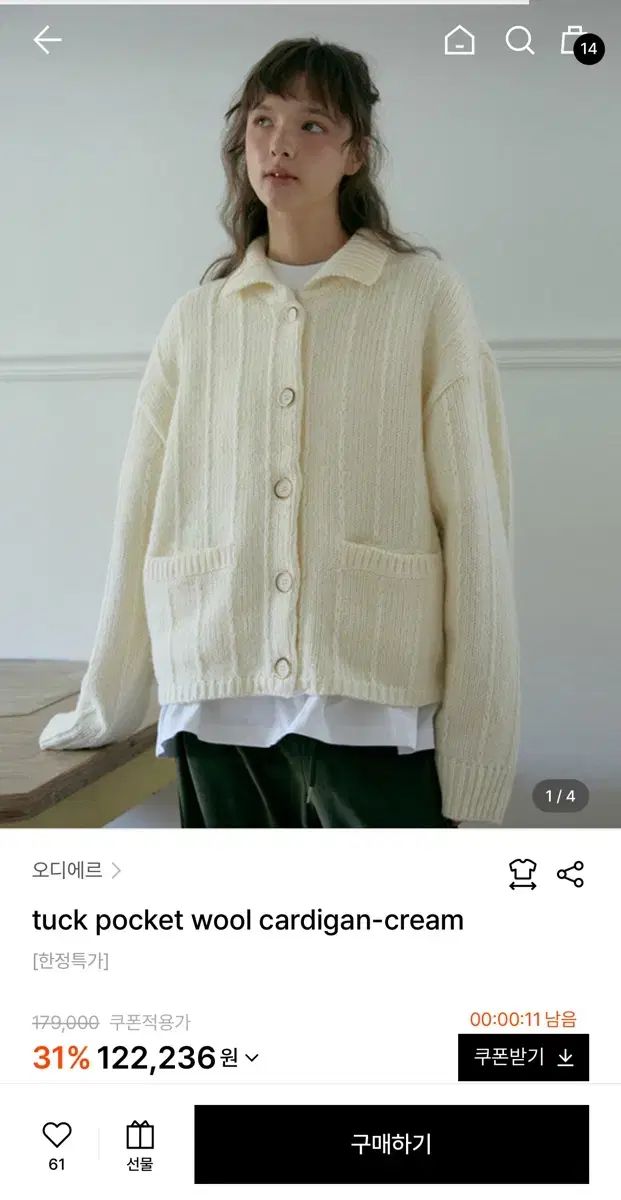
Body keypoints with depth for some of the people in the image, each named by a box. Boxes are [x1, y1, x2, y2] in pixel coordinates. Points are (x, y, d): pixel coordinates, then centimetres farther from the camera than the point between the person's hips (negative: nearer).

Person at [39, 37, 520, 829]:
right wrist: (104, 709, 13)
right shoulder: (196, 319, 10)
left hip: (371, 711, -2)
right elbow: (144, 521, 12)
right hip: (215, 711, 3)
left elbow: (474, 524, -2)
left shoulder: (426, 298, 2)